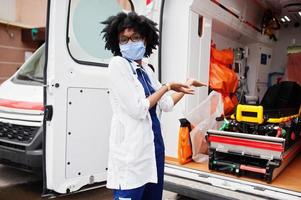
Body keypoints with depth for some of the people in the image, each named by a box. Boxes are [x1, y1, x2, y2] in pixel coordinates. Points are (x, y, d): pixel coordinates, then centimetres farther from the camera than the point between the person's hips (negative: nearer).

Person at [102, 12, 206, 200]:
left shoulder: (147, 69, 11)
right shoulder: (118, 64, -11)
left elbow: (167, 105, 19)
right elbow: (137, 109, -19)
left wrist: (186, 86, 30)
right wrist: (167, 86, -8)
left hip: (153, 142, 8)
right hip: (132, 148, -8)